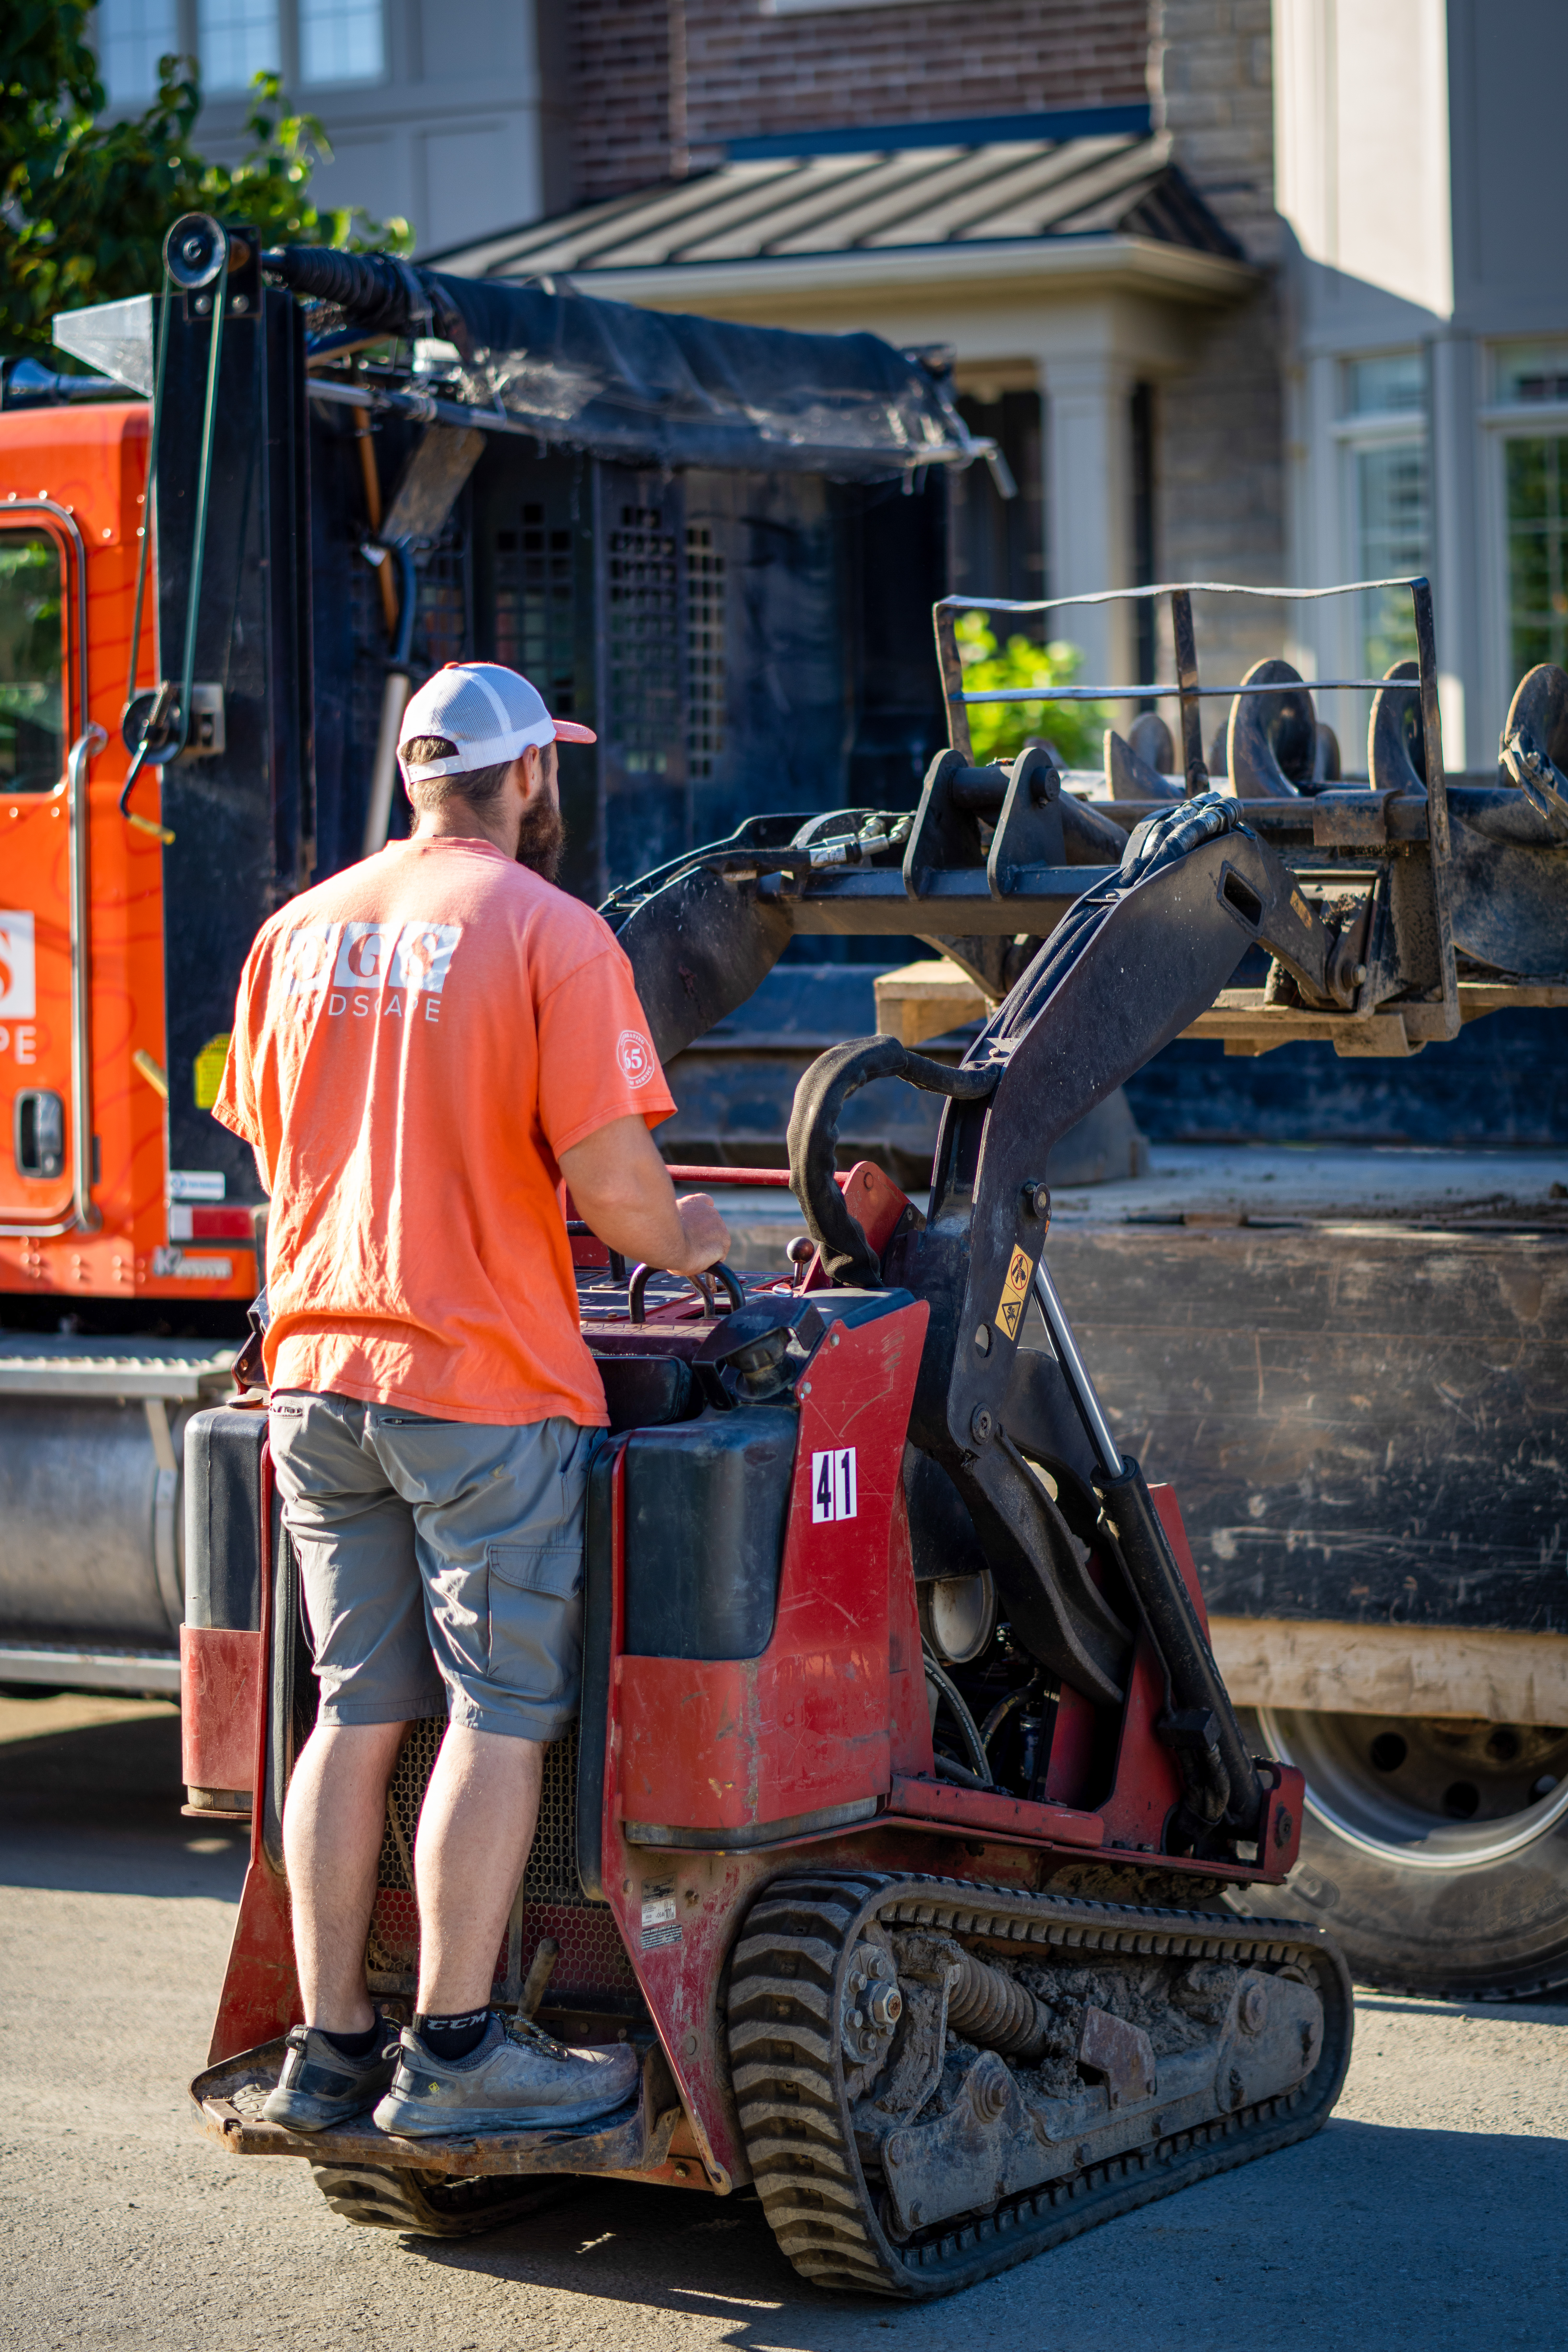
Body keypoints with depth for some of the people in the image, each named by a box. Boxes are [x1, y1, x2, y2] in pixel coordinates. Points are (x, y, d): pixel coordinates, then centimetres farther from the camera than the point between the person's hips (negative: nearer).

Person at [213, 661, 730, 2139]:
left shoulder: (298, 932, 11)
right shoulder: (548, 930, -9)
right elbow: (607, 1175, -14)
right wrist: (678, 1241, 6)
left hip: (316, 1371, 7)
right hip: (483, 1381, -6)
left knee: (357, 1712, 12)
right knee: (503, 1717, 0)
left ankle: (330, 2044, 15)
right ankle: (454, 2053, 2)